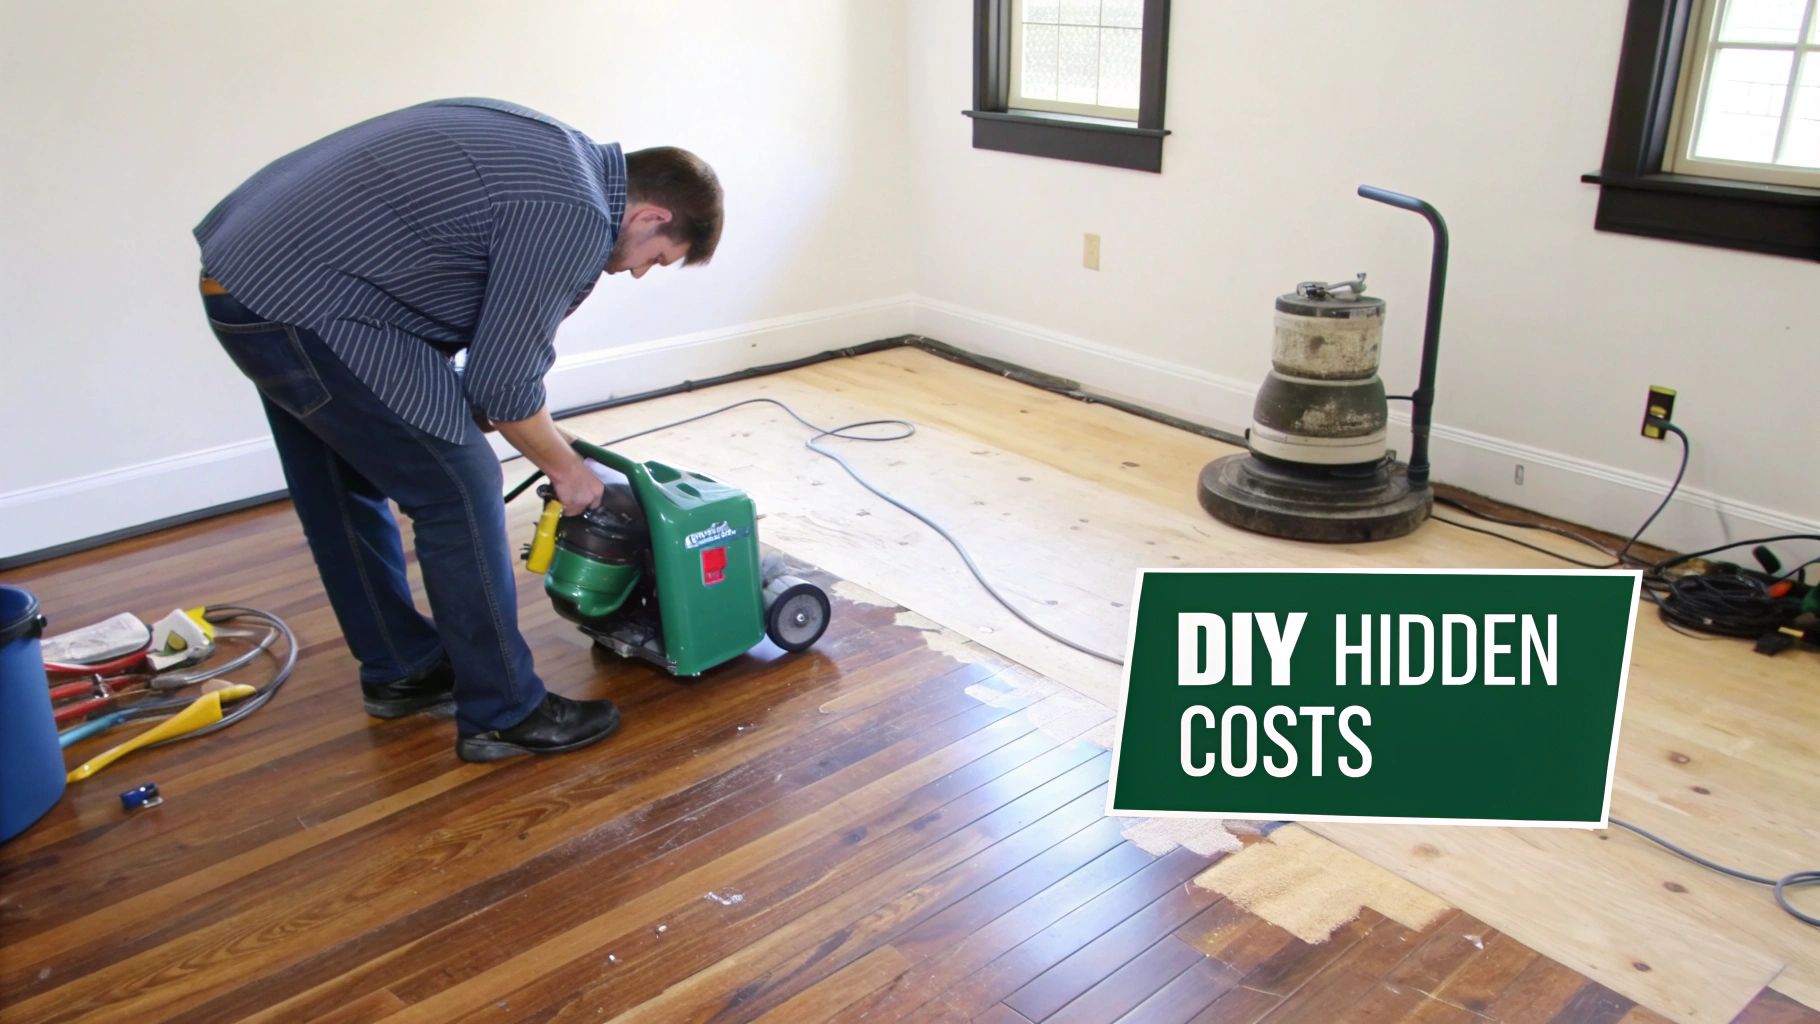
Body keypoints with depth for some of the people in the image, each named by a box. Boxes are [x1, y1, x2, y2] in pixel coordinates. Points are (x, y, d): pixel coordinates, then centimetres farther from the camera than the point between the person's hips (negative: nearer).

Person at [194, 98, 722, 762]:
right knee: (458, 494, -4)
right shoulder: (576, 216, -16)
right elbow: (502, 385, -12)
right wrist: (566, 469, 5)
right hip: (303, 308, -11)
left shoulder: (551, 152, 14)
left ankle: (400, 670, 37)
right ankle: (504, 714, 8)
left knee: (344, 494, 20)